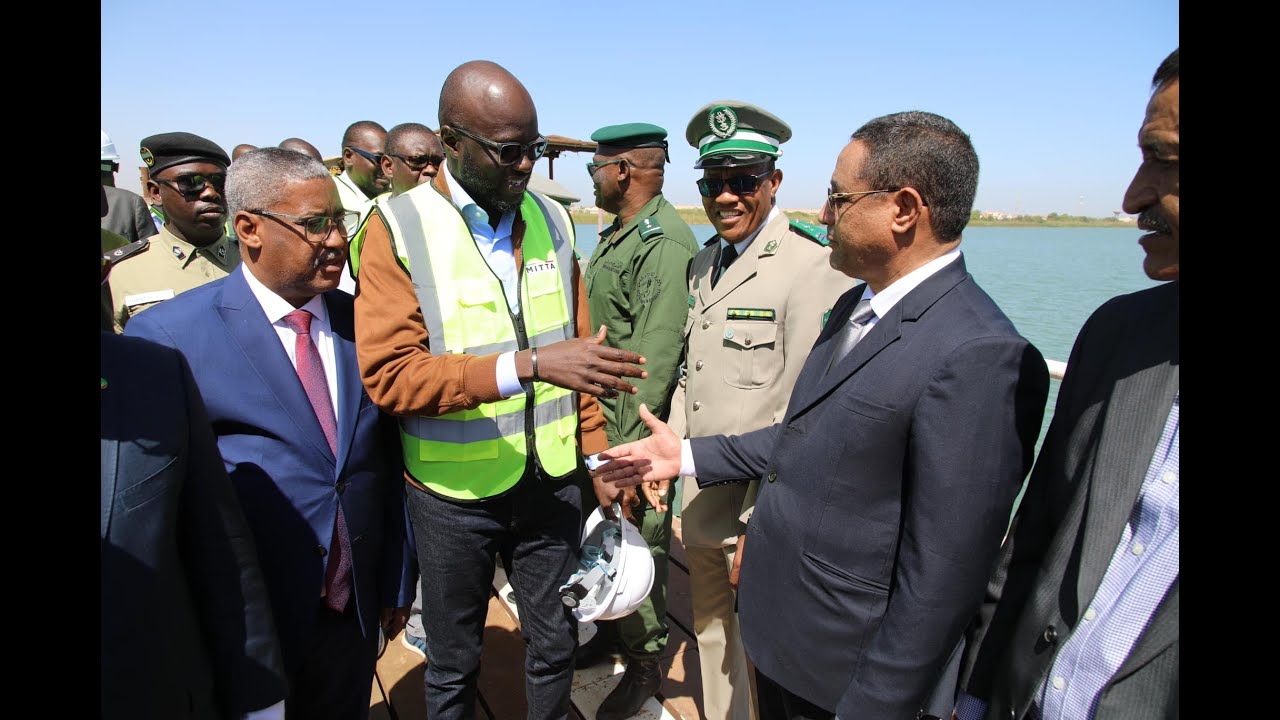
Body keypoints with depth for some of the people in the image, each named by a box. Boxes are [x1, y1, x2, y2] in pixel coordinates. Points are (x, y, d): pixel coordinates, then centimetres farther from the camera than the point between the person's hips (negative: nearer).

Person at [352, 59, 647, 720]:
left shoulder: (552, 221, 2)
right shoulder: (399, 229, -12)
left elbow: (575, 343, 7)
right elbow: (389, 373, -22)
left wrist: (596, 449, 4)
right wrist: (528, 364, -31)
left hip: (552, 481, 3)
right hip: (454, 493, -3)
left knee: (556, 647, 20)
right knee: (453, 665, 19)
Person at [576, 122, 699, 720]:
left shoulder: (664, 242, -19)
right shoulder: (614, 234, 12)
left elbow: (656, 358, -23)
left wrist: (632, 452, -23)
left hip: (634, 420, -9)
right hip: (593, 412, 9)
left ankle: (645, 662, 27)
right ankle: (609, 629, 41)